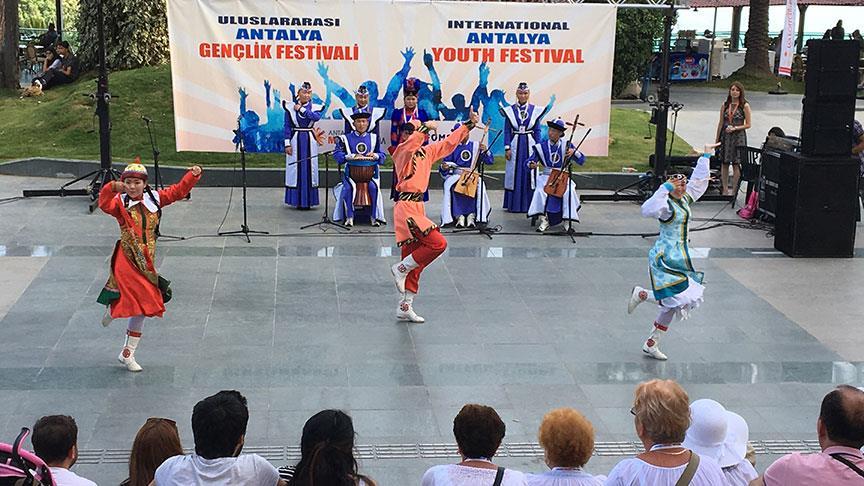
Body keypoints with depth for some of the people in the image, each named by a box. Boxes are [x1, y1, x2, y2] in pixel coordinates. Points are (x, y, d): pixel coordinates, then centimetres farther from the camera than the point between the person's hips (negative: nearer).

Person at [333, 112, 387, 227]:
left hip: (370, 173, 1)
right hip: (351, 173, -1)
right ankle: (349, 217, -19)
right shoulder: (345, 138, 8)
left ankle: (374, 217, -17)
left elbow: (382, 156, 10)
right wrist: (353, 156, -18)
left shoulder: (374, 138, 14)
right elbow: (338, 154, -4)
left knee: (373, 187, -27)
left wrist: (375, 155, -13)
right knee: (349, 187, -29)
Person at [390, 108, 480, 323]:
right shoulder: (402, 151, -7)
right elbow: (410, 144, -31)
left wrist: (469, 124, 23)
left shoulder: (426, 151, 16)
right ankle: (401, 269, -5)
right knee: (438, 243, -19)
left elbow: (449, 142, 24)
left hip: (417, 206, 9)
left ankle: (405, 307, 13)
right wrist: (425, 127, -37)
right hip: (406, 206, -9)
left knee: (416, 263, 8)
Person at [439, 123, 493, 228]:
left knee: (479, 185, -33)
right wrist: (443, 167, -17)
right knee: (452, 186, -34)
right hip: (455, 175, 0)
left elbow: (489, 161, 6)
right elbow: (443, 172, 7)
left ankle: (472, 215, -31)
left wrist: (484, 151, -13)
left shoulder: (475, 146, 13)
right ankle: (459, 215, -31)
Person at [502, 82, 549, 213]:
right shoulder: (510, 110, 2)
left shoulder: (535, 110, 4)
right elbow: (507, 131, 3)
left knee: (529, 175, 2)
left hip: (529, 145, 1)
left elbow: (537, 131, 6)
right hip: (515, 145, 0)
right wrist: (507, 148, -5)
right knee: (514, 175, 1)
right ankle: (513, 205, 8)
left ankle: (528, 204, 9)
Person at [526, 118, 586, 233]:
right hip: (546, 177, 0)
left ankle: (567, 220, -15)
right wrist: (531, 165, -26)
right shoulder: (541, 147, 4)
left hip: (563, 177, 0)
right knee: (540, 190, -31)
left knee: (569, 191, -30)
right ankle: (544, 220, -20)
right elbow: (529, 161, -2)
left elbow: (581, 161, -1)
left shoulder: (567, 146, 4)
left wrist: (574, 152, -20)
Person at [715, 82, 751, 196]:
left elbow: (748, 125, -2)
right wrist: (717, 139, 11)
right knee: (724, 163, 5)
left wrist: (735, 128, -15)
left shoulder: (745, 106, -3)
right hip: (725, 136, 4)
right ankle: (725, 190, 13)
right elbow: (720, 123, 12)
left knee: (736, 164, -3)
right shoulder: (725, 105, 8)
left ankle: (734, 190, 3)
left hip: (738, 136, -4)